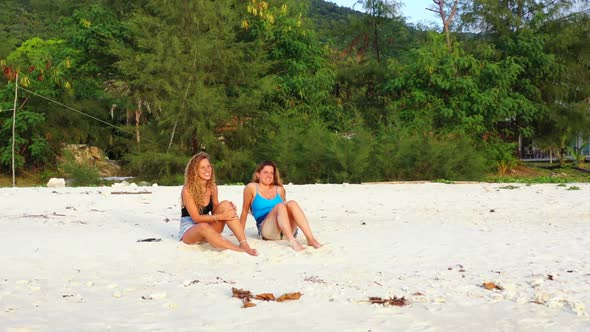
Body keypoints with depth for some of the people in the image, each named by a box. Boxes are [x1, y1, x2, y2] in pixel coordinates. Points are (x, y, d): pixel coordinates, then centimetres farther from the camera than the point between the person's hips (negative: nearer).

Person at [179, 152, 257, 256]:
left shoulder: (212, 187, 2)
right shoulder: (188, 190, -15)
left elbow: (214, 212, 6)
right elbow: (196, 218, -18)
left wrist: (228, 209, -15)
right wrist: (221, 217, -27)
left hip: (208, 228, 5)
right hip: (189, 230, -5)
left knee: (225, 205, -21)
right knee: (203, 227, -42)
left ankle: (244, 244, -34)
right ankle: (239, 250, -45)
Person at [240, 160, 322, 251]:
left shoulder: (279, 190, 20)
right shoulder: (252, 187, 8)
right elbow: (245, 211, 11)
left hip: (287, 230, 4)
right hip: (266, 230, -3)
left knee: (292, 204, -24)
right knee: (280, 206, -30)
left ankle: (311, 239, -40)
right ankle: (292, 241, -52)